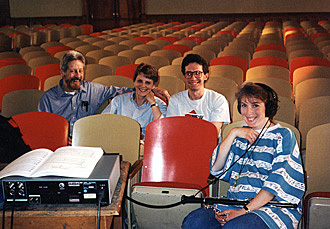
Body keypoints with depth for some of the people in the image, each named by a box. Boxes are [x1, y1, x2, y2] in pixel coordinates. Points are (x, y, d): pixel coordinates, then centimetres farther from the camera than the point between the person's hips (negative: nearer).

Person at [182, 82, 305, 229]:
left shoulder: (283, 135, 3)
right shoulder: (241, 134, 19)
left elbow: (278, 181, -10)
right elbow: (215, 169, 7)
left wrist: (244, 211, -19)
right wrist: (233, 133, -1)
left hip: (274, 206, -5)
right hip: (235, 200, 5)